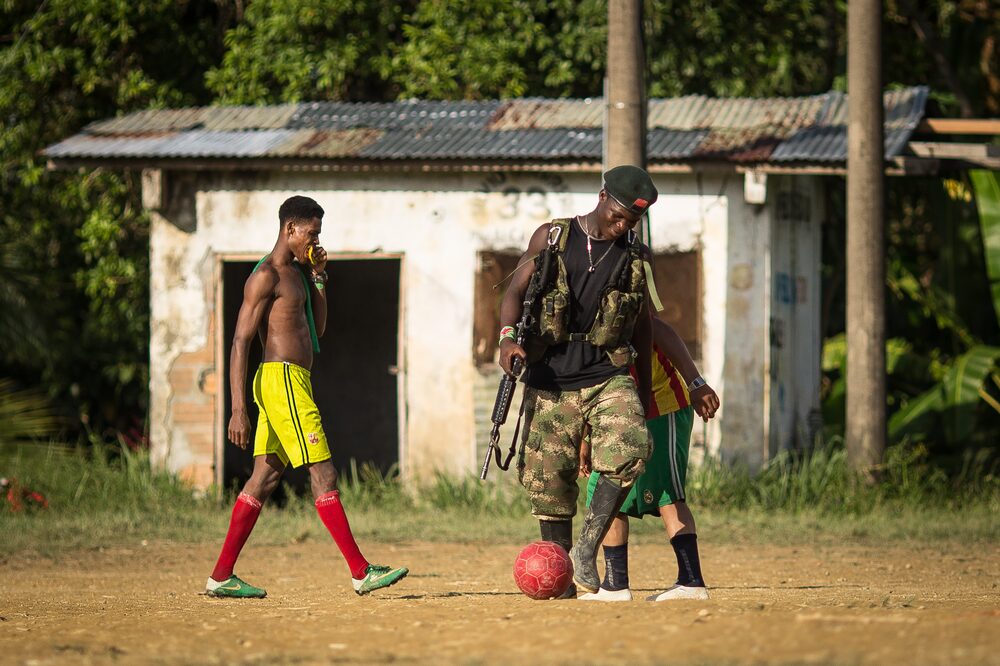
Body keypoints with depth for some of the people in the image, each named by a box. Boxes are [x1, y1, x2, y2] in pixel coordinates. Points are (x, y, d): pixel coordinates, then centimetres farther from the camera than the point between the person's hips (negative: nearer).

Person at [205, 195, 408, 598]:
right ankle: (361, 572, -10)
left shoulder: (296, 273, 19)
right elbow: (240, 343, -14)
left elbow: (317, 330, 25)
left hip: (294, 381, 10)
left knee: (265, 478, 8)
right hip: (282, 380, -10)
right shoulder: (266, 276, -10)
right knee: (323, 474, -10)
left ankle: (222, 577, 8)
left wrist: (317, 277, 14)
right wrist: (238, 410, -20)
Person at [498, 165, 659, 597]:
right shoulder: (551, 238, 5)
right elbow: (515, 290, 2)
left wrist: (644, 390, 20)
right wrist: (508, 337, -18)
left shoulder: (635, 258, 9)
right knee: (547, 479, -1)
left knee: (630, 447, -26)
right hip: (550, 378, 0)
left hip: (607, 375, 0)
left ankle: (587, 548, -18)